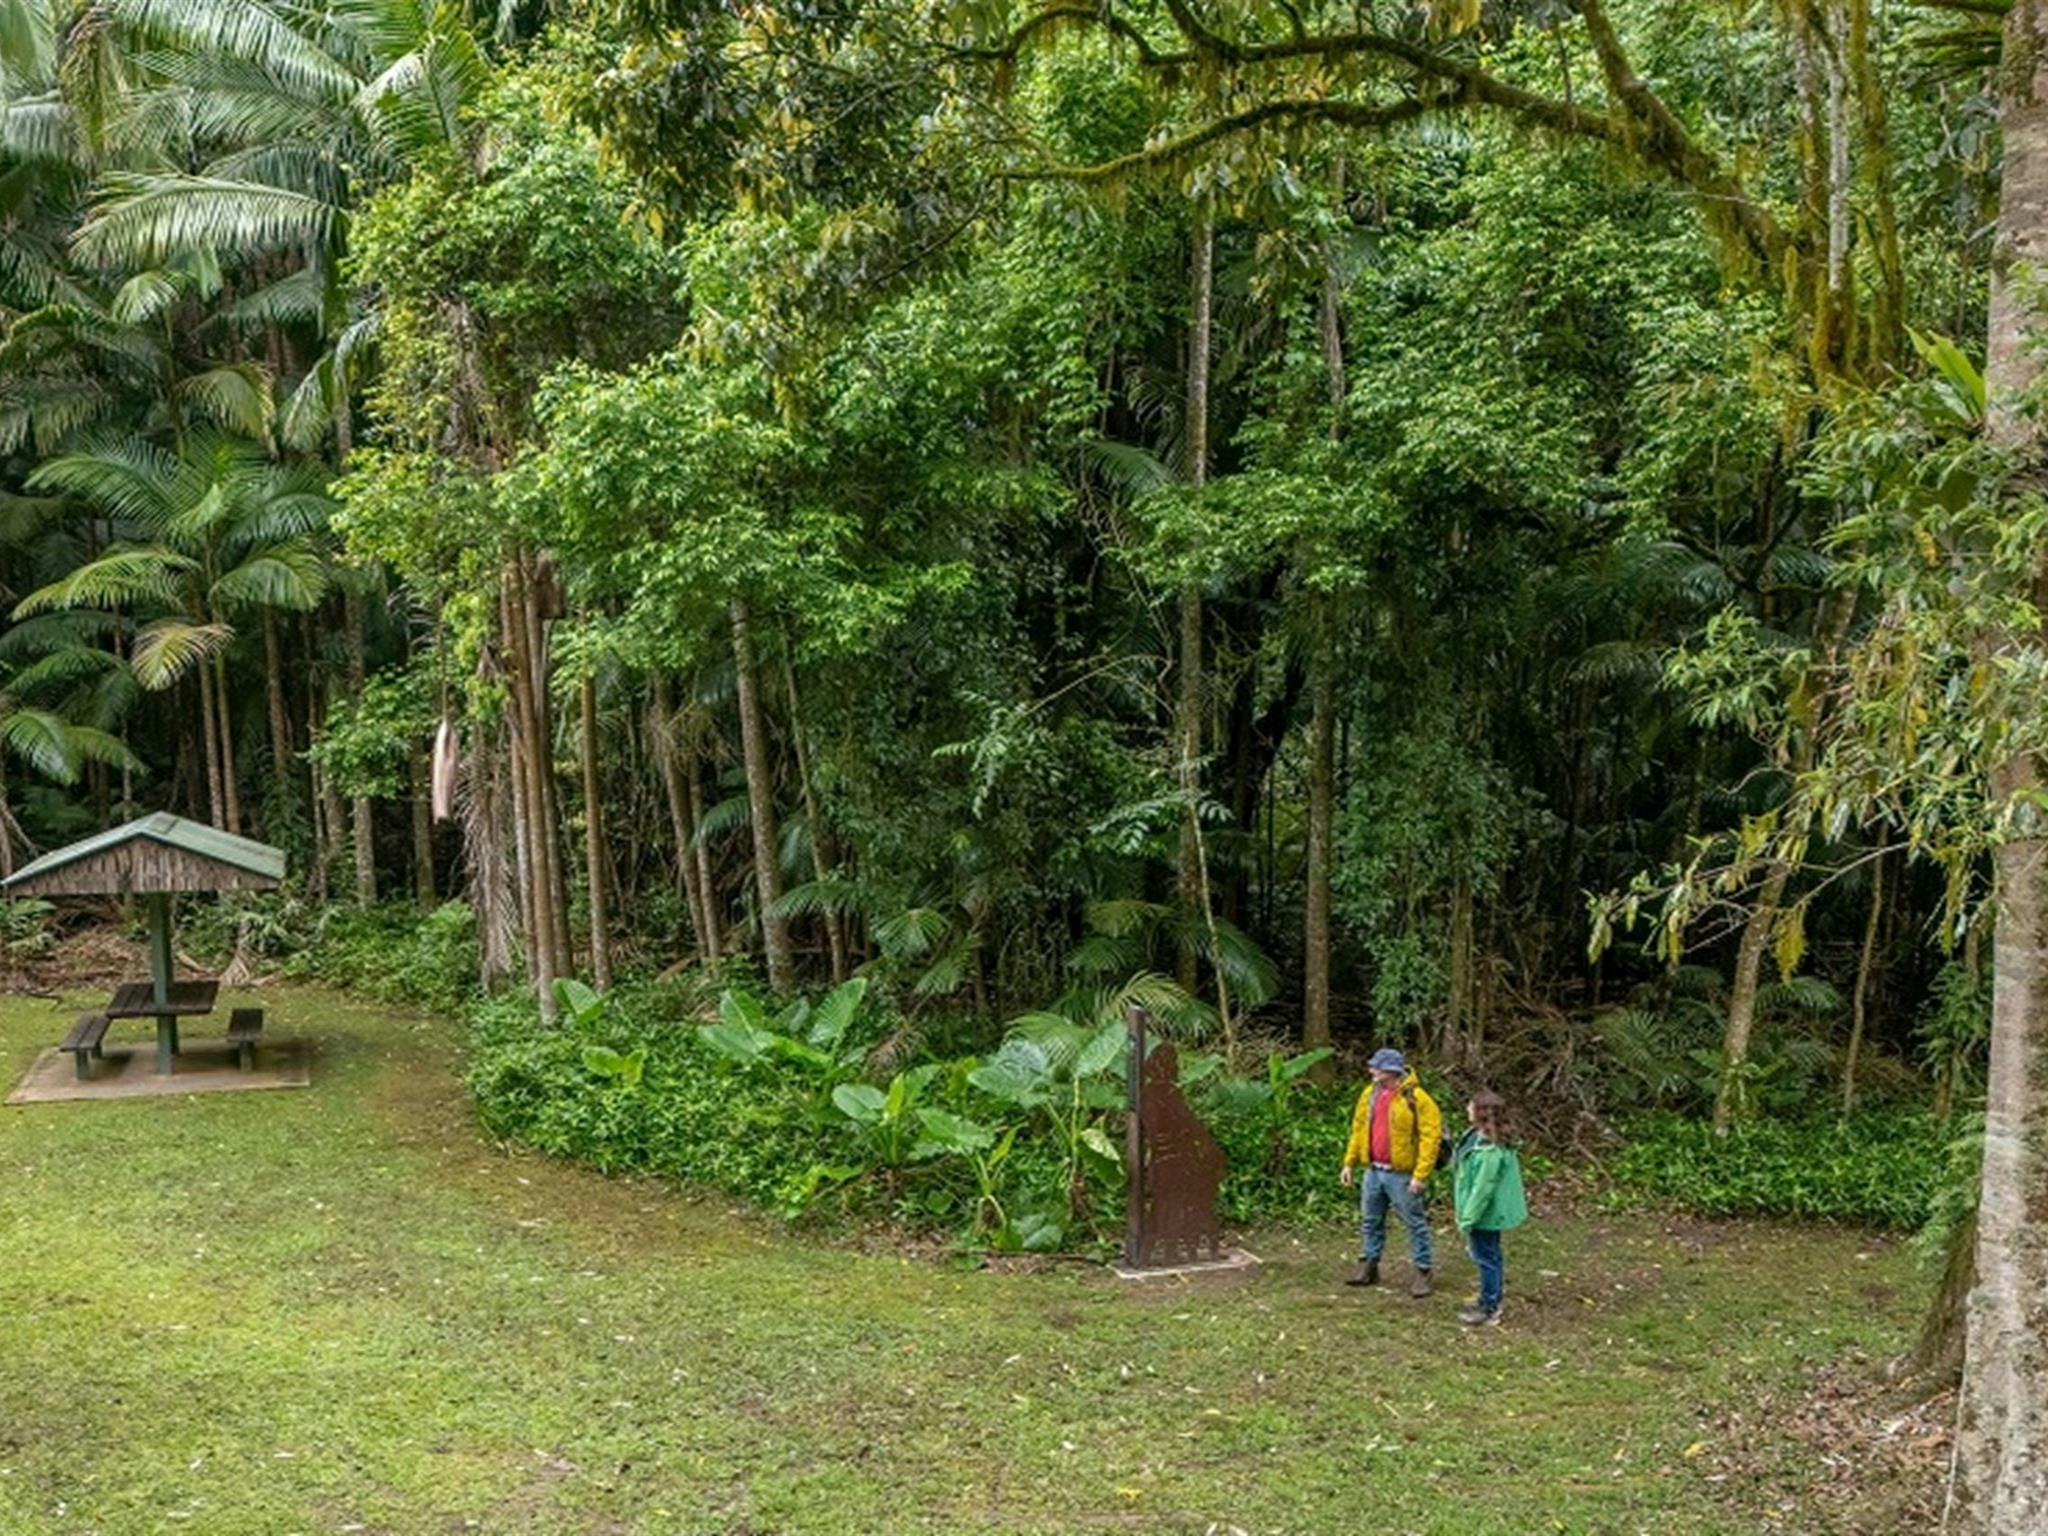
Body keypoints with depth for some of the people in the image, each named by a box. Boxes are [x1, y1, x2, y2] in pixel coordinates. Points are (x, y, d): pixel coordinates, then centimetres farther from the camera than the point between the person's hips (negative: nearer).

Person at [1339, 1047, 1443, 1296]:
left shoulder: (1416, 1098, -17)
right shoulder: (1370, 1093, 5)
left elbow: (1430, 1137, -18)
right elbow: (1359, 1128, 14)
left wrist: (1420, 1175, -21)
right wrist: (1349, 1163, 12)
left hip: (1402, 1175, -7)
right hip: (1374, 1172, 7)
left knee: (1415, 1223, 3)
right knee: (1370, 1220, 16)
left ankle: (1423, 1273, 11)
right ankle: (1368, 1267, 28)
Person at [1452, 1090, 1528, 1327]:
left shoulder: (1490, 1150, -28)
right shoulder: (1476, 1136, 2)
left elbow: (1483, 1187, -26)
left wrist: (1468, 1218, -20)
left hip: (1487, 1213, -10)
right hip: (1485, 1212, 10)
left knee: (1487, 1257, 2)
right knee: (1489, 1256, 21)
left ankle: (1489, 1311, 14)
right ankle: (1489, 1302, 35)